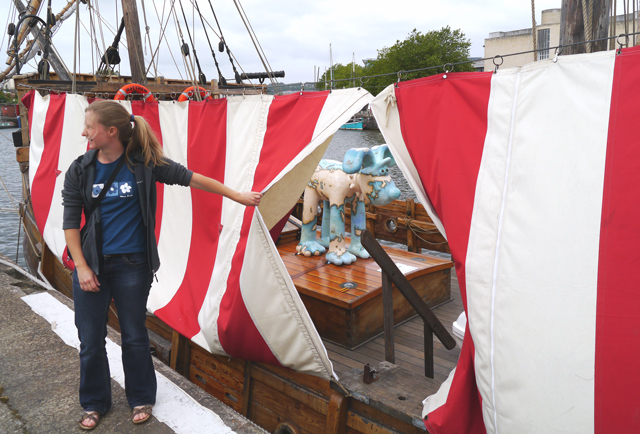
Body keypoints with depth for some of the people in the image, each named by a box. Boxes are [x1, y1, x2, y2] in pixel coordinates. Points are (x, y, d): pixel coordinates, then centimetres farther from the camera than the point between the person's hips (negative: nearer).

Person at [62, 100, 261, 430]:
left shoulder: (143, 163, -9)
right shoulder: (80, 170, -3)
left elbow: (190, 178, -7)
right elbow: (70, 220, 1)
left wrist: (239, 197, -6)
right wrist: (81, 266, -5)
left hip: (132, 265, -2)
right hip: (91, 264, 2)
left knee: (134, 336, 11)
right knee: (90, 341, 10)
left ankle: (141, 399, 35)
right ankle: (95, 403, 36)